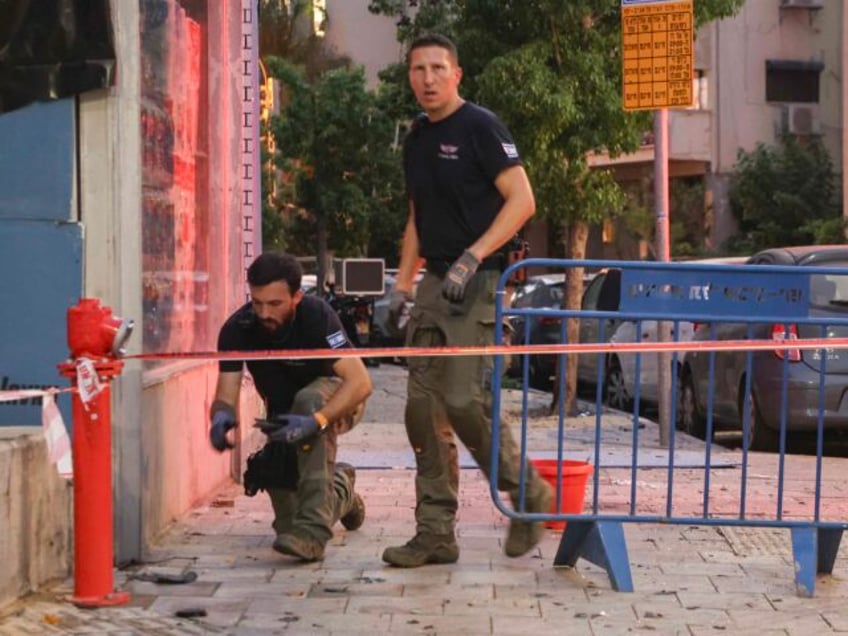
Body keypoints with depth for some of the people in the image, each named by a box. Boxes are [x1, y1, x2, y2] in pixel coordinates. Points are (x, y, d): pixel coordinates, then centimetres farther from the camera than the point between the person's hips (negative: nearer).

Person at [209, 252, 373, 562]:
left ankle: (313, 530, -41)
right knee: (288, 522, -3)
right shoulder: (237, 329, -23)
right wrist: (221, 416, -48)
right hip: (284, 413, 5)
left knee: (307, 401, -40)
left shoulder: (316, 315, -32)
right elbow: (225, 396, -23)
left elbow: (360, 381, -40)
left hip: (336, 400, -4)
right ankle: (340, 488, 35)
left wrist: (316, 420, -55)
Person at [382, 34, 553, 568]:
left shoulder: (480, 127, -7)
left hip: (477, 282, -8)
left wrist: (471, 257, -22)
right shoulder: (417, 139, 17)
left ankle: (529, 495, 8)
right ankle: (436, 534, 10)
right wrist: (403, 284, 15)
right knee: (424, 408, 4)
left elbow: (522, 201, -13)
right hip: (434, 283, 8)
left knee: (465, 401, -15)